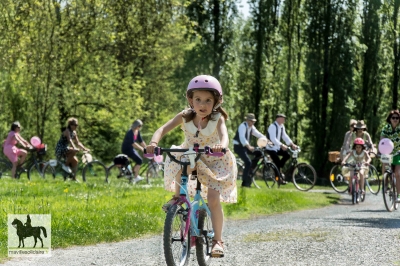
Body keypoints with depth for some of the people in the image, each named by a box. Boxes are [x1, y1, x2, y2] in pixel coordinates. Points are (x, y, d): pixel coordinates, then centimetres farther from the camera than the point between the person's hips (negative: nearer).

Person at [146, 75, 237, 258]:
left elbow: (224, 135, -42)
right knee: (181, 168, -33)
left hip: (214, 162, -2)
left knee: (213, 199, -14)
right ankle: (177, 197, -5)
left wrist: (221, 146, -66)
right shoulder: (185, 117, -18)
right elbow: (163, 129, -26)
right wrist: (154, 143, -47)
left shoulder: (218, 119, -23)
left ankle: (218, 240, -3)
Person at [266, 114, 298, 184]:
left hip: (277, 147, 8)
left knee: (287, 154, -8)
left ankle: (279, 170, 5)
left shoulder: (282, 126, 7)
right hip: (271, 148, -8)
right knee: (277, 162, -13)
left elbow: (285, 136, 5)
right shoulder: (273, 126, -22)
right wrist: (281, 145, -42)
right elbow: (273, 138, -32)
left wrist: (292, 144, -10)